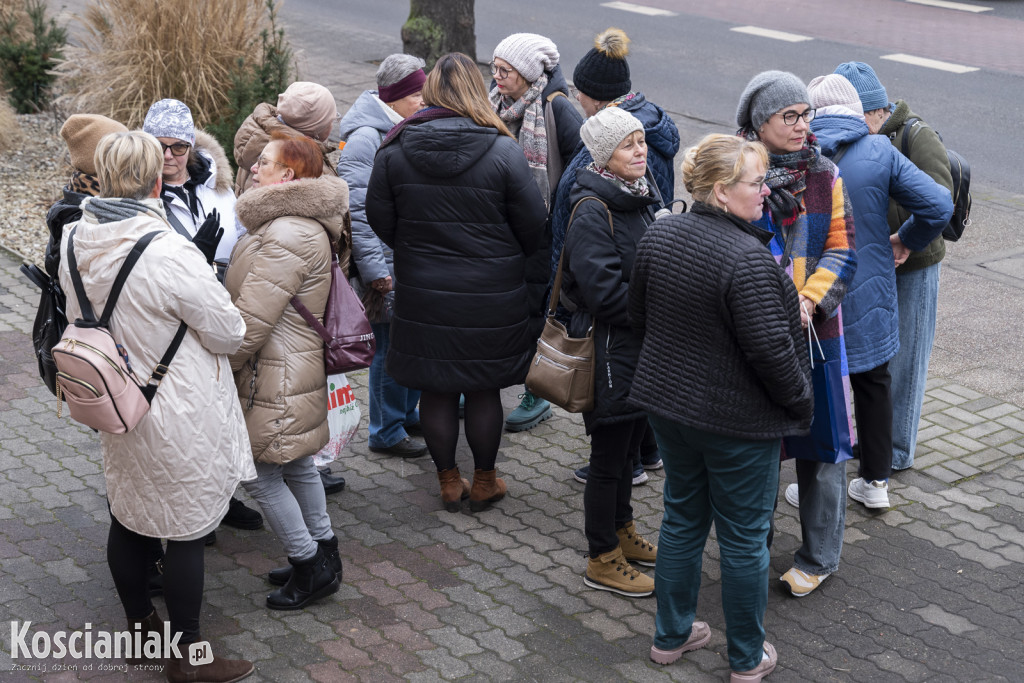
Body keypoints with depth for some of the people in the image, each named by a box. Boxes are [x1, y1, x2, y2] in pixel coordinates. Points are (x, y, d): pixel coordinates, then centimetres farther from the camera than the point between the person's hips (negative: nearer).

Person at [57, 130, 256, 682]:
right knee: (186, 533, 8)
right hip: (178, 420, -7)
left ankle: (139, 626, 40)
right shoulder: (170, 254, -28)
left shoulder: (74, 242, -6)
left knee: (127, 521, 21)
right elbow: (229, 333, -17)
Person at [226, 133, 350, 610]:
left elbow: (251, 320, -24)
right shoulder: (299, 223, 11)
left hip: (277, 380, -10)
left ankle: (311, 567, 12)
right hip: (294, 370, 10)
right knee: (295, 465, 20)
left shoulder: (286, 236, -24)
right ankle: (324, 552, 32)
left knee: (261, 476, 1)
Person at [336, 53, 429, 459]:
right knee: (391, 346, 0)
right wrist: (373, 269, -20)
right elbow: (355, 209, -20)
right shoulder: (365, 137, -17)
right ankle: (387, 433, 13)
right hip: (386, 262, -8)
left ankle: (408, 414, 33)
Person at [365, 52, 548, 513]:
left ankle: (448, 482, 28)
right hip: (491, 297, -1)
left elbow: (379, 220, 1)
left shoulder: (395, 149, -7)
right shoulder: (502, 151, -14)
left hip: (422, 294, 2)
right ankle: (484, 482, 28)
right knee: (483, 389, 14)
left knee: (435, 388, 15)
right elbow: (534, 227, -8)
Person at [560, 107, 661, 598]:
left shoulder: (641, 195, 8)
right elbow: (604, 290, -25)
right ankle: (602, 561, 15)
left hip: (644, 341, 9)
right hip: (611, 346, -8)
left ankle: (621, 531, 39)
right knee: (609, 453, 2)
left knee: (629, 441, 21)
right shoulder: (593, 210, -20)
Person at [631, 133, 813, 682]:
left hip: (667, 404, 7)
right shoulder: (748, 260, -26)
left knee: (682, 517, 21)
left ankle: (671, 635, 34)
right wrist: (801, 403, -7)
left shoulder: (658, 236, -2)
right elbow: (771, 349, -24)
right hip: (739, 419, -7)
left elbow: (639, 317, 10)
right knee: (744, 537, 8)